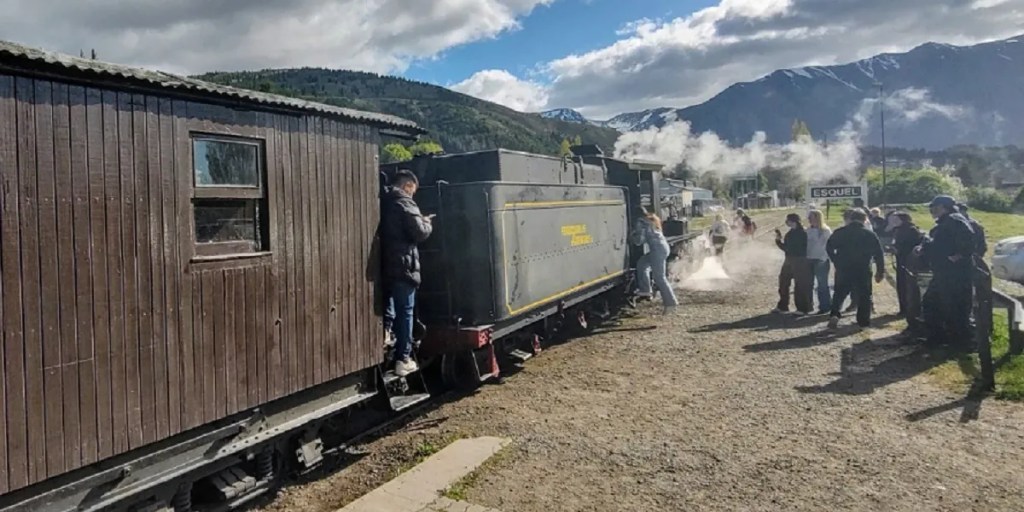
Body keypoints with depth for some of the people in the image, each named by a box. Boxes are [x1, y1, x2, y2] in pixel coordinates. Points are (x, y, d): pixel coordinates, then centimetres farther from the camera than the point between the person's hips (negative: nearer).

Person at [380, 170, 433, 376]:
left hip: (384, 265, 8)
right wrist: (427, 223, 5)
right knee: (405, 312, -1)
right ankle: (403, 360, 2)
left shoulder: (384, 202, 14)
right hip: (402, 266, -8)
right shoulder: (404, 202, -10)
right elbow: (419, 233, -15)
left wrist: (420, 222, 16)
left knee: (387, 312, 16)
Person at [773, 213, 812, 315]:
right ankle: (782, 306, 23)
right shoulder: (790, 233, 13)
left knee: (800, 285, -2)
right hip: (789, 261, 8)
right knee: (783, 283, 11)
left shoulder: (802, 233, -10)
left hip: (799, 262, -8)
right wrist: (779, 241, 2)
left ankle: (802, 308, 6)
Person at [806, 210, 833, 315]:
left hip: (821, 261, -6)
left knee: (822, 284, 2)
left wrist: (824, 259, -17)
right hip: (809, 260, 6)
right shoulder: (809, 230, 8)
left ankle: (825, 306, 11)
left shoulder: (826, 231, -9)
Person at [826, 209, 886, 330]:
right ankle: (864, 322, 11)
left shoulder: (839, 232, 1)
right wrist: (881, 272, 4)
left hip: (843, 269, 1)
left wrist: (836, 262, 11)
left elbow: (829, 247, 3)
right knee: (864, 296, 10)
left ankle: (835, 314, -8)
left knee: (840, 293, 13)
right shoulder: (870, 234, -3)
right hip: (863, 271, -1)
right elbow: (879, 254, -2)